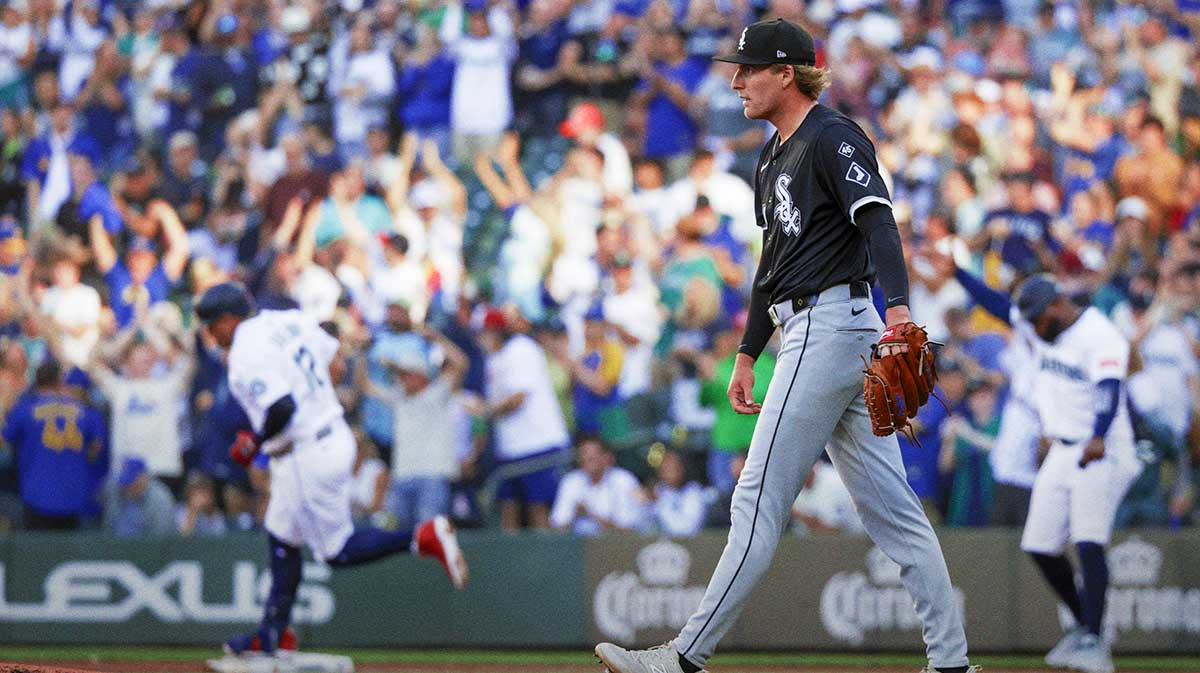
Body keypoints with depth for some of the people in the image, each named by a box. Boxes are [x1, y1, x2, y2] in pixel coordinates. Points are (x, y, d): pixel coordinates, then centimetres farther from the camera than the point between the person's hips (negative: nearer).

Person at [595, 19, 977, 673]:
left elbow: (879, 224, -23)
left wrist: (897, 310, -38)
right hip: (810, 334, 11)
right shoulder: (775, 157, 21)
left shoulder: (833, 138, -9)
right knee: (890, 508, 6)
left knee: (760, 499, -8)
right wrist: (747, 354, 27)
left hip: (829, 324, -11)